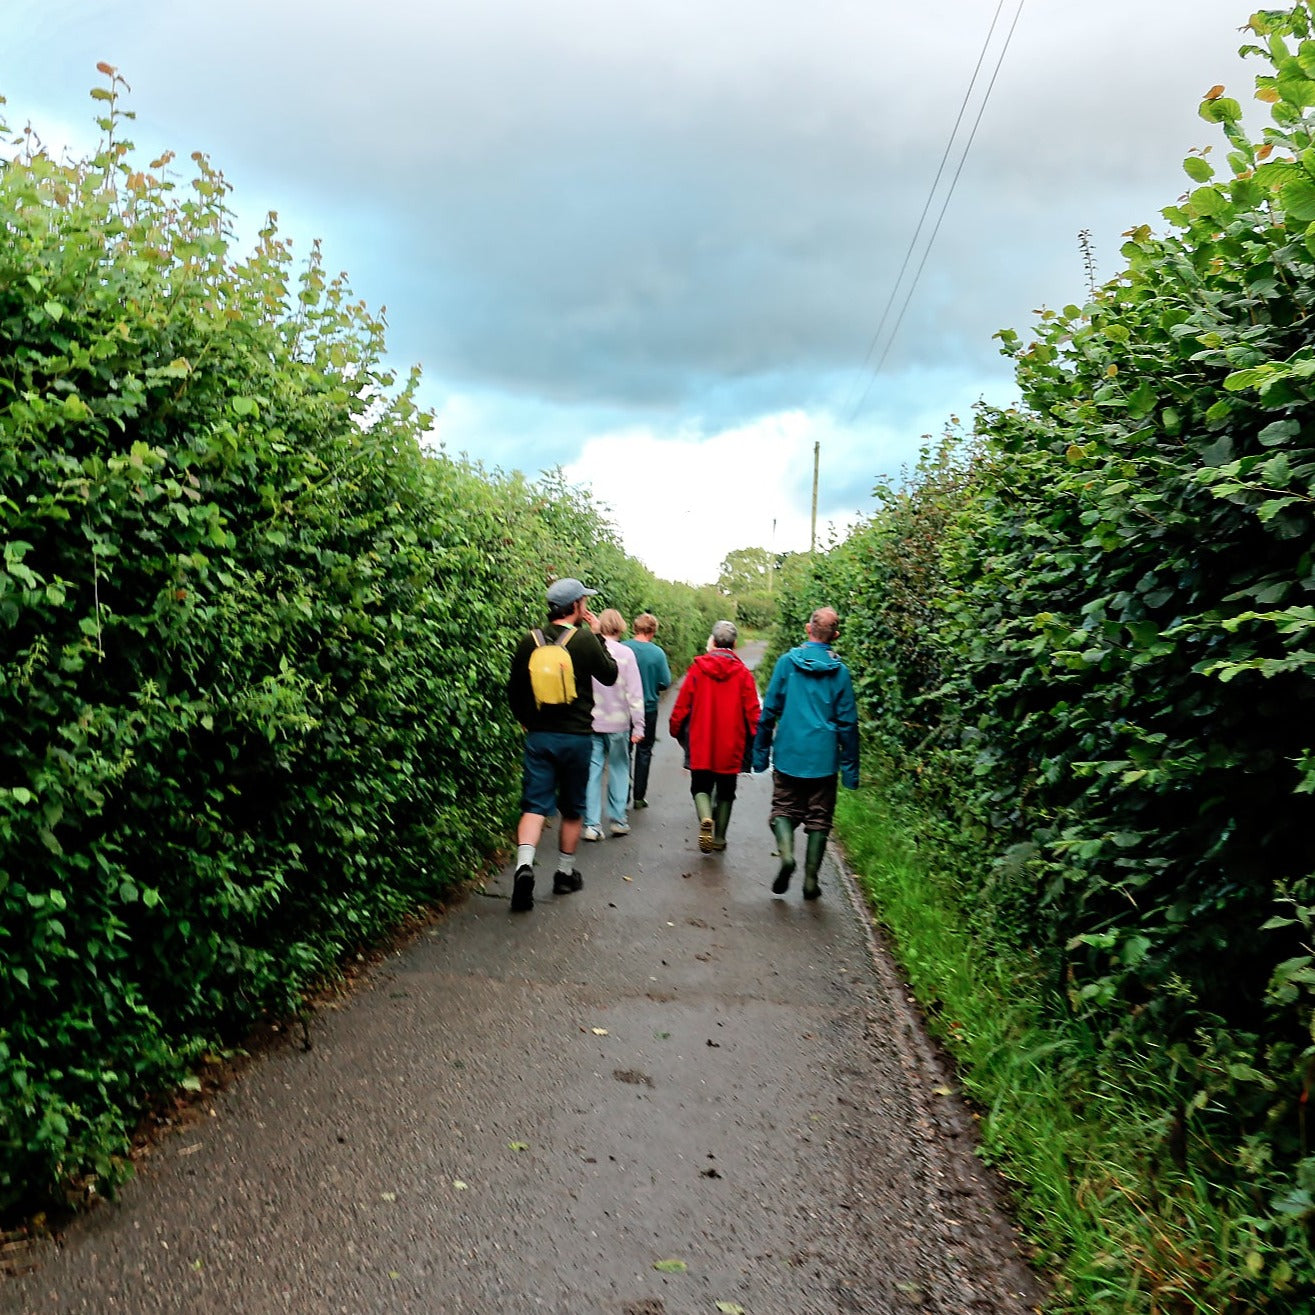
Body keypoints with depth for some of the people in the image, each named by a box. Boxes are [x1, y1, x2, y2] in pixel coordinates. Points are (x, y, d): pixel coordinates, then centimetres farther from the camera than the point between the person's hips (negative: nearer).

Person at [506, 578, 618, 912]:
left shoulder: (530, 642, 1)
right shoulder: (585, 640, -10)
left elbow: (514, 690, 8)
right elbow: (610, 675, 4)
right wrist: (596, 635, 8)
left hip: (538, 736, 2)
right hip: (576, 737, -2)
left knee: (535, 805, 1)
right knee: (572, 809, 13)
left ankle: (524, 865, -21)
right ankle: (565, 873, 24)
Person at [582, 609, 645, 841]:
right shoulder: (625, 653, -8)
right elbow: (634, 692, -7)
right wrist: (638, 725, -3)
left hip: (589, 723, 1)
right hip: (618, 722, -1)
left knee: (592, 770, 6)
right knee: (618, 768, 13)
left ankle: (591, 824, 5)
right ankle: (619, 819, 17)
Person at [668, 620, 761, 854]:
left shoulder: (698, 668, -5)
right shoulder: (743, 673, -5)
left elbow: (682, 704, -1)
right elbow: (752, 712, -3)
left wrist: (676, 730, 14)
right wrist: (753, 741, 9)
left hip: (701, 743, -1)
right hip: (731, 746, 1)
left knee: (700, 786, 10)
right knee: (725, 792, 15)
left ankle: (705, 819, -18)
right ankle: (720, 837, 21)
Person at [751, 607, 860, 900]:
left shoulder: (787, 661, -4)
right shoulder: (840, 671, -2)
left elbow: (769, 710, -2)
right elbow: (848, 722, 0)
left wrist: (760, 752, 8)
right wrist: (850, 768, 8)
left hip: (788, 754, 0)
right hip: (823, 758, 1)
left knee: (784, 808, 11)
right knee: (819, 818, 10)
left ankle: (786, 852, -15)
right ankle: (811, 880, 11)